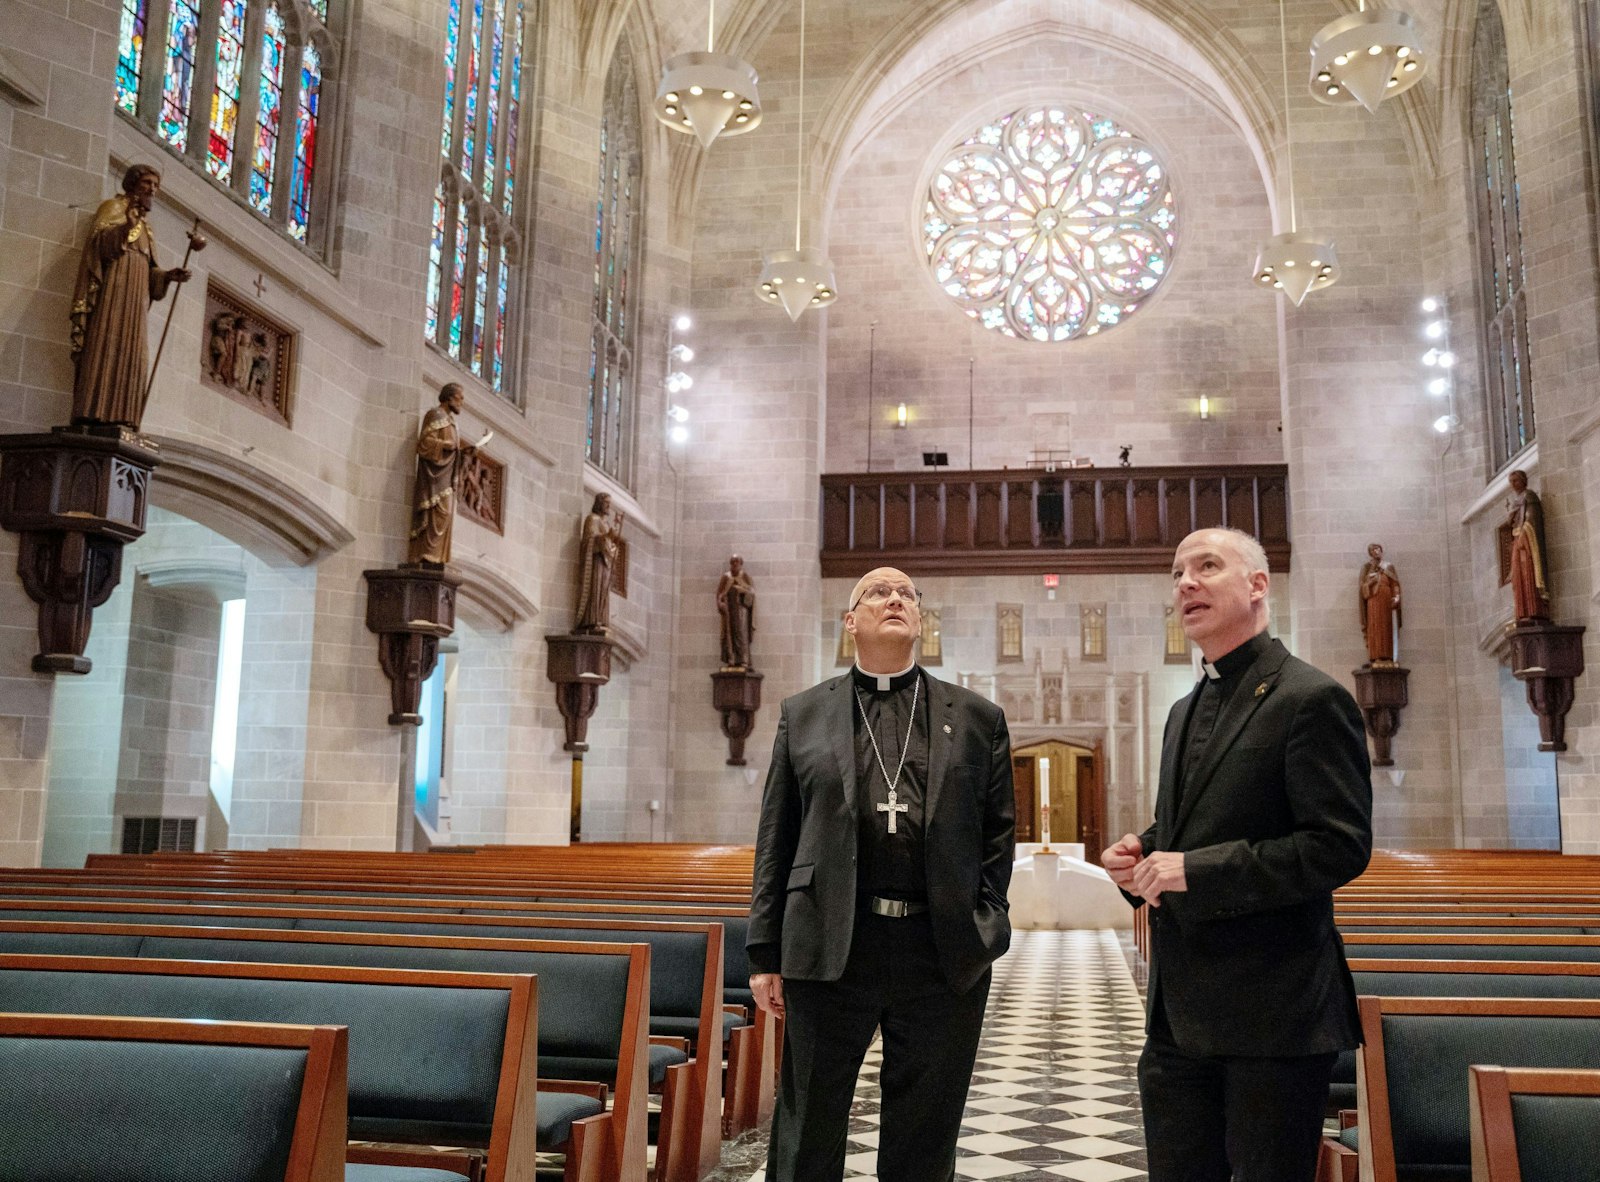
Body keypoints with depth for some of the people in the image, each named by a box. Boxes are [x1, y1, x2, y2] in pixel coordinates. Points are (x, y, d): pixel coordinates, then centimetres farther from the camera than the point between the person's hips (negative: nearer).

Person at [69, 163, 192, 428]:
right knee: (105, 349, -19)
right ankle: (90, 419, -27)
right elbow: (99, 242, -12)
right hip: (113, 288, -8)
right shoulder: (113, 207, 7)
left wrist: (168, 275, 2)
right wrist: (126, 224, -28)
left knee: (131, 358, -3)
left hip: (136, 298, 8)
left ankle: (118, 421, -10)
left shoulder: (145, 225, 27)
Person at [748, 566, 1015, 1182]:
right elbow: (775, 841, 7)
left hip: (944, 954, 1)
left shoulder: (978, 717, 11)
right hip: (829, 948, 0)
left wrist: (985, 924, -2)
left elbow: (999, 831, 10)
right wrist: (766, 952, 3)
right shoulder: (803, 714, 10)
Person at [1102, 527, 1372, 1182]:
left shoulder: (1310, 699, -10)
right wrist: (1144, 855, 3)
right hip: (1180, 1016, 8)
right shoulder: (1184, 711, 17)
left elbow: (1340, 846, -18)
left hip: (1272, 1019, -8)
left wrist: (1194, 870, -20)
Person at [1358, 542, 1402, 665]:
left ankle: (1387, 657, -8)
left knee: (1388, 628, -5)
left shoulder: (1389, 567, 16)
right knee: (1375, 627, -10)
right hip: (1373, 601, -1)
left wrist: (1396, 597, -7)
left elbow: (1395, 584, 7)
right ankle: (1376, 657, -15)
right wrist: (1371, 581, -12)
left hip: (1387, 602, 1)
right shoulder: (1367, 568, 13)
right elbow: (1363, 586, 5)